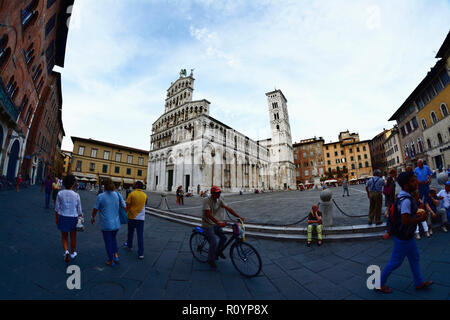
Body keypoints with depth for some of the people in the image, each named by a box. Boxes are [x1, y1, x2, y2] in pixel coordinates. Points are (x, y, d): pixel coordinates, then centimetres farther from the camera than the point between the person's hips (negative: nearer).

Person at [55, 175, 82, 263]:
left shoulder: (60, 194, -11)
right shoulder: (76, 195, -16)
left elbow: (57, 208, -3)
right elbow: (79, 210, -8)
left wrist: (57, 218, 11)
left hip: (62, 217, 2)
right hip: (73, 218, -1)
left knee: (64, 236, 21)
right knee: (73, 237, 18)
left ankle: (66, 251, 3)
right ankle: (72, 253, 33)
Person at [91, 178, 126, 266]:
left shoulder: (100, 196, -14)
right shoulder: (118, 195, -8)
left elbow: (95, 210, -5)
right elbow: (124, 207, -3)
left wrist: (93, 218, 15)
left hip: (106, 224, -2)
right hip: (116, 223, 3)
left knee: (108, 242, 15)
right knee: (113, 238, 28)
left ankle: (111, 261, 27)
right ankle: (116, 255, 21)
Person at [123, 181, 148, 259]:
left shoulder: (132, 194, -10)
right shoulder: (145, 195, 1)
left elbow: (127, 206, -10)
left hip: (132, 217, -1)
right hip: (141, 218, 1)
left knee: (130, 232, 23)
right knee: (140, 235, 3)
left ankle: (129, 245, 45)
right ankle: (141, 253, 3)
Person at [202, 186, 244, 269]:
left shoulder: (220, 199, -7)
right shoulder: (206, 200, -24)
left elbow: (228, 208, -11)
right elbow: (208, 214, -34)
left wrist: (239, 217, -19)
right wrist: (218, 223, -44)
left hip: (215, 224, 6)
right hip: (208, 224, -6)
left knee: (223, 237, 3)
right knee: (213, 242, -12)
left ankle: (218, 252, 31)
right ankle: (211, 260, 13)